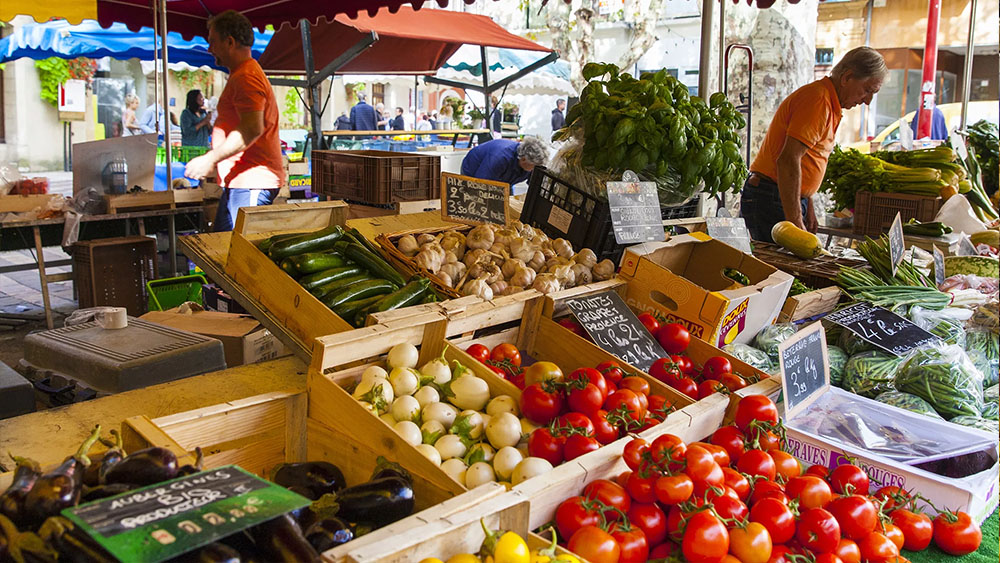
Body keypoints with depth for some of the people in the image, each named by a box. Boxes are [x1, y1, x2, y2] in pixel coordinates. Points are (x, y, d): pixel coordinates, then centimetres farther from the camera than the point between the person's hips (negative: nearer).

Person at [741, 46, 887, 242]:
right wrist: (796, 222, -25)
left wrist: (808, 208, 19)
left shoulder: (830, 105, 18)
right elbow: (788, 160, -24)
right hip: (772, 200, -10)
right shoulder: (818, 99, -15)